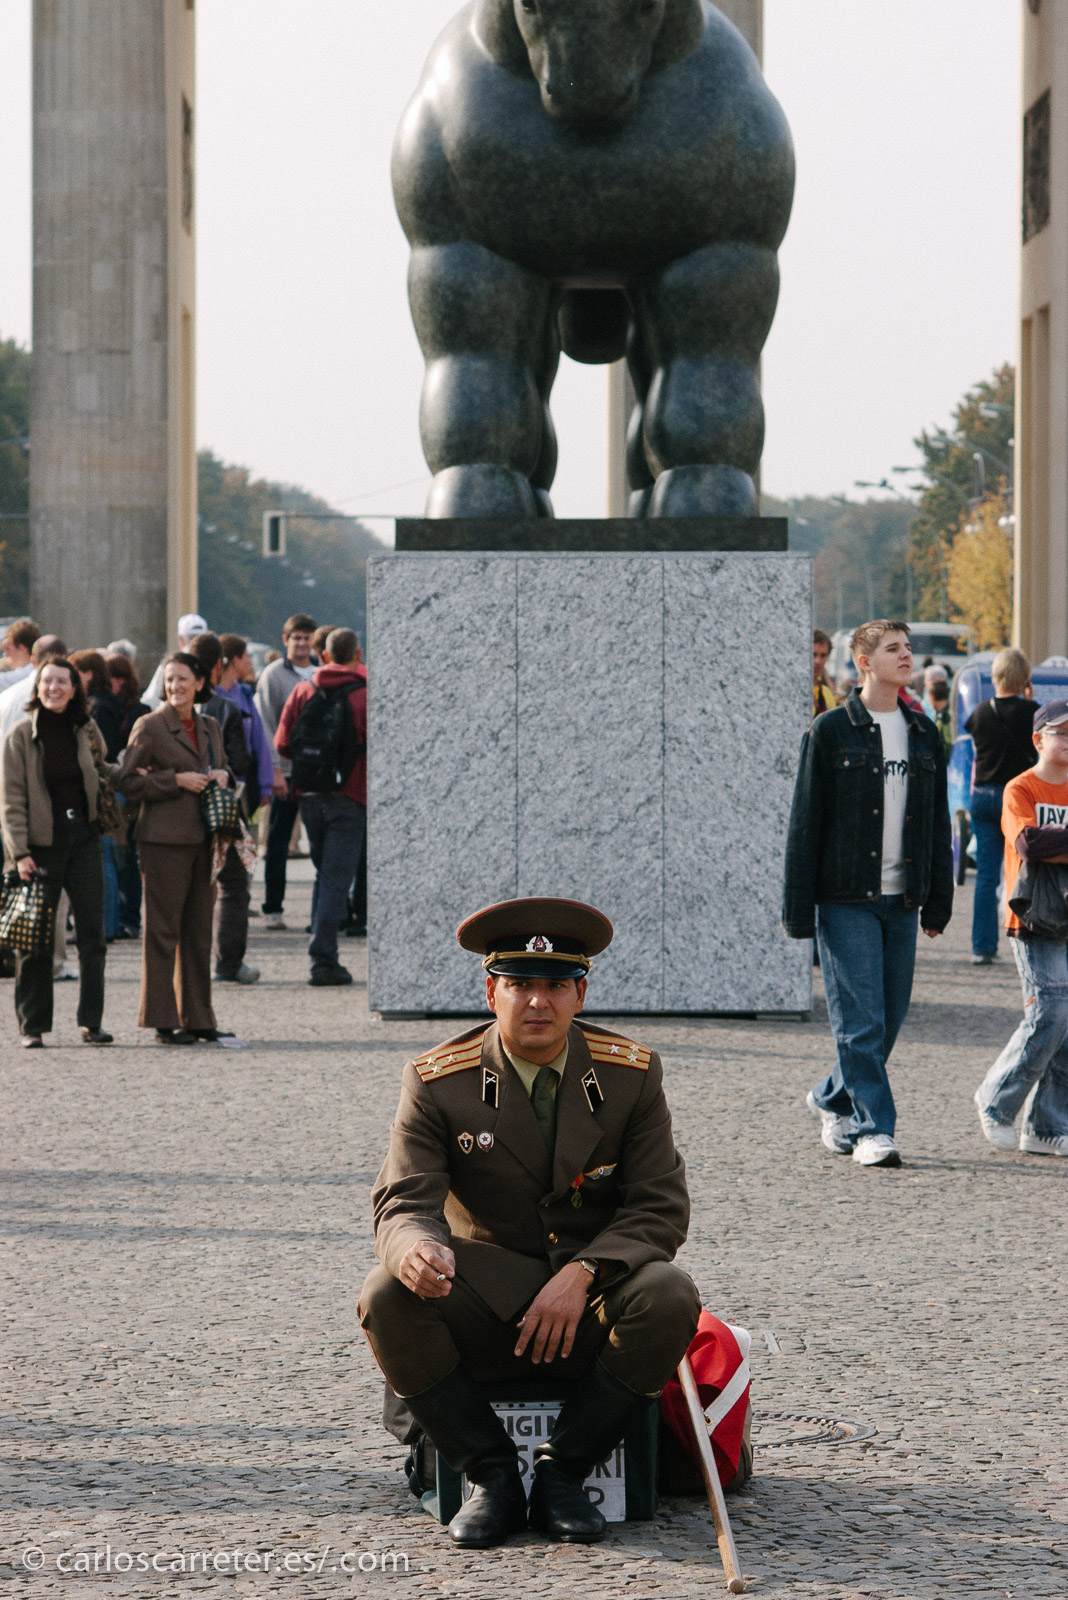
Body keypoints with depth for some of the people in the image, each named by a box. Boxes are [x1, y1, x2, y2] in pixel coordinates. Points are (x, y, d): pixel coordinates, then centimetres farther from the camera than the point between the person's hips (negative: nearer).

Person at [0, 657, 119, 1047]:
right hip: (41, 841, -3)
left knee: (92, 934, 1)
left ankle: (91, 1022, 7)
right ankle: (32, 1026, 9)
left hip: (83, 838, 3)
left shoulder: (86, 729, 5)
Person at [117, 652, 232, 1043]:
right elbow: (128, 781, -7)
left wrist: (223, 776, 2)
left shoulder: (210, 727, 14)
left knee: (198, 930, 9)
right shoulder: (149, 726, -4)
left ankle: (197, 1018, 16)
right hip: (164, 838, -6)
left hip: (202, 837, 6)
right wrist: (176, 780, -15)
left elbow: (221, 769, 26)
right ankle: (163, 1022, -2)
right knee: (163, 930, -5)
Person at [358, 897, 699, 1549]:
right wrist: (413, 1249, -39)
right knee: (388, 1297, -29)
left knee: (669, 1297, -31)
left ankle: (565, 1471, -13)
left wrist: (581, 1274, -23)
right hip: (483, 1306, 0)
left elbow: (660, 1208, -5)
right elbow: (404, 1203, -12)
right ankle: (492, 1476, -13)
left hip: (591, 1306, 0)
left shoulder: (632, 1073, -4)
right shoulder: (436, 1082, -6)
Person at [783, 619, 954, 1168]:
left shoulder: (924, 733, 11)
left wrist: (938, 901, 10)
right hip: (846, 900, -5)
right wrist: (798, 907, -6)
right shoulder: (830, 731, -2)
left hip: (901, 899, 5)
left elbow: (938, 823, 15)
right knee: (860, 1019, -8)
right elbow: (805, 821, -3)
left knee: (890, 1018, 7)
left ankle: (832, 1101, 28)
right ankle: (871, 1128, -3)